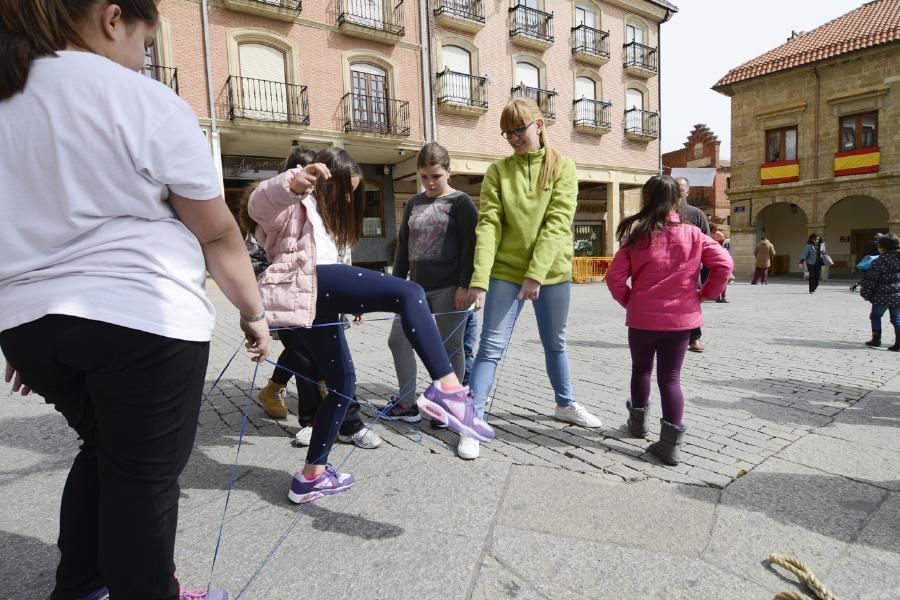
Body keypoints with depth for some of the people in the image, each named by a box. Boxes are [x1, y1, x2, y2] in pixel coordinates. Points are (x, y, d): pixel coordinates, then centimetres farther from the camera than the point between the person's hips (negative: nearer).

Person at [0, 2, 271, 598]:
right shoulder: (144, 101, -7)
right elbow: (219, 235, -7)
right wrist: (254, 312, 5)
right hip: (141, 320, -7)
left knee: (103, 449, 25)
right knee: (144, 475, 7)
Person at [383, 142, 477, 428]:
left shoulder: (461, 202, -2)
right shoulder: (413, 203, 14)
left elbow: (469, 246, -8)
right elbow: (403, 245, 17)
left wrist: (464, 285, -16)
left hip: (449, 287, -6)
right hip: (418, 287, 6)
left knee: (450, 347, 2)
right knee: (398, 340, 5)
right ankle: (407, 405, 17)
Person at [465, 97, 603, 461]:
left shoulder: (563, 167, 0)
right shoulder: (498, 171, 1)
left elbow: (557, 224, -11)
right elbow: (488, 225, -10)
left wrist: (535, 274, -21)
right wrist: (479, 279, -21)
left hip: (553, 273, 1)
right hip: (506, 272, -1)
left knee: (555, 344, 17)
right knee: (491, 347, -4)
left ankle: (565, 405, 39)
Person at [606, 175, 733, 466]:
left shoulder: (637, 236, -6)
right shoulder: (692, 235, -3)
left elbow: (614, 277, -10)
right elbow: (724, 263, -8)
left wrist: (628, 301, 5)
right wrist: (707, 292, 5)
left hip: (642, 318, -1)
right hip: (680, 318, 1)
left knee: (641, 370, 20)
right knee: (670, 377, 8)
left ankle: (638, 421, 37)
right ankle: (671, 441, 1)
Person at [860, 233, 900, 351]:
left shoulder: (879, 262, -13)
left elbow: (871, 280, -11)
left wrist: (865, 293, -1)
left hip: (882, 296, -5)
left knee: (875, 316, 13)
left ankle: (876, 340, 16)